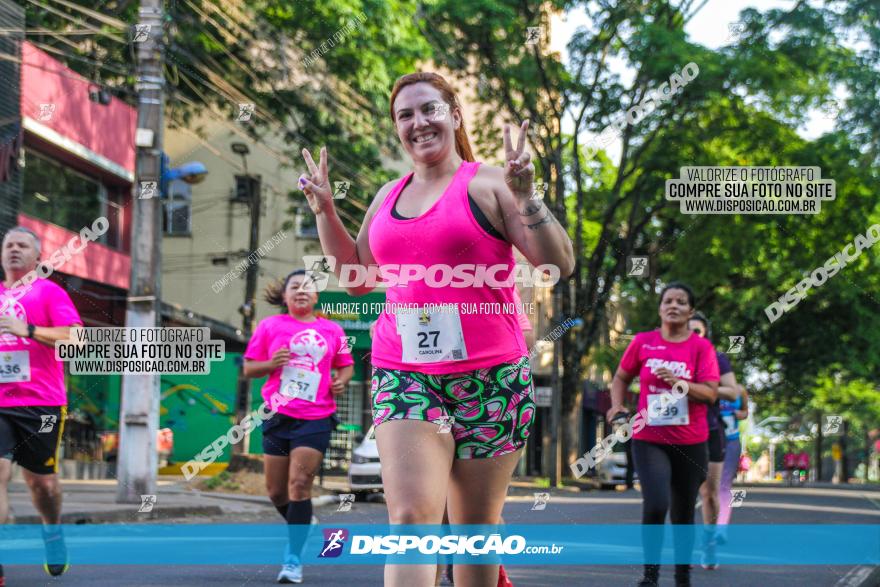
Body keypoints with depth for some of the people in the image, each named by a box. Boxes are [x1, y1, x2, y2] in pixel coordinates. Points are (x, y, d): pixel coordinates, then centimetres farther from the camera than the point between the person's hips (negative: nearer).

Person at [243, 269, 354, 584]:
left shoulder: (332, 330, 6)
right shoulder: (270, 326, 4)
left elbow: (345, 364, 19)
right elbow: (248, 368, 7)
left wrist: (341, 380, -3)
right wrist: (271, 364, -13)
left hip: (315, 420, -2)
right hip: (278, 417, 2)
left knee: (299, 485, -13)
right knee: (276, 492, 7)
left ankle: (293, 559, -7)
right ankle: (302, 525, 38)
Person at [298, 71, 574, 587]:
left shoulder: (487, 184, 0)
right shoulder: (389, 197, 15)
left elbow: (560, 265, -7)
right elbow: (357, 278, 27)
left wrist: (525, 199, -19)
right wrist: (324, 210, 16)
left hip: (489, 377, -3)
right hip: (404, 376, 3)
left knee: (477, 529, 7)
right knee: (411, 516, -14)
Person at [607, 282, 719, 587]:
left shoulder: (701, 347, -1)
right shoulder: (642, 342, 2)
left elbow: (711, 392, -9)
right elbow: (621, 377, 13)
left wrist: (678, 381, -23)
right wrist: (617, 404, -5)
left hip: (690, 443, 1)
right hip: (649, 439, -1)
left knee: (683, 514, 10)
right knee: (655, 505, -19)